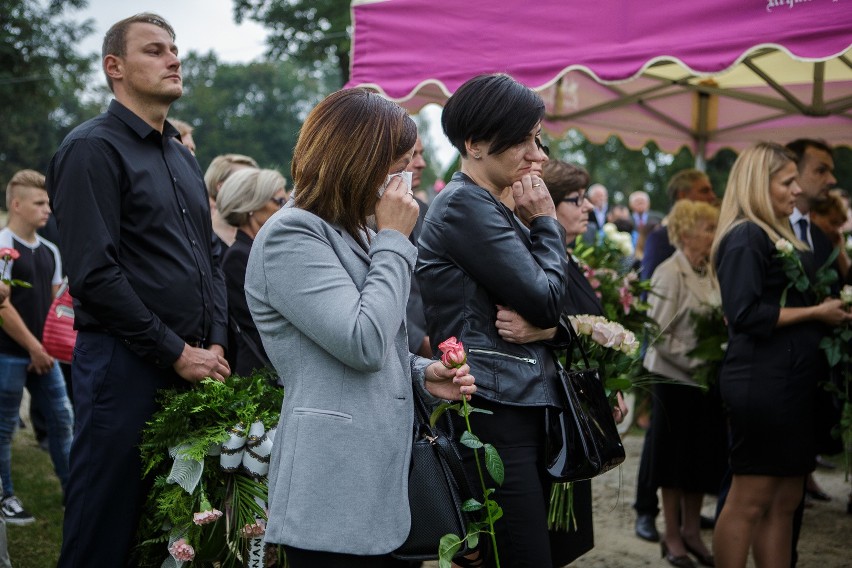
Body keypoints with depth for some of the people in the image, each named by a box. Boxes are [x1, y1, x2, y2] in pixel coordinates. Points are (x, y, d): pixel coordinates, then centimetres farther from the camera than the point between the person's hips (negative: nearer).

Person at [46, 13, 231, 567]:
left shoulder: (183, 156, 18)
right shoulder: (93, 148, -7)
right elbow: (95, 274, -16)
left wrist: (216, 344, 5)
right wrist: (177, 353, -13)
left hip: (195, 366, 8)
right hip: (125, 369, -7)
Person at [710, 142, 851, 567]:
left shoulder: (781, 235, 16)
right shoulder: (746, 237, -13)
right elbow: (746, 315, -21)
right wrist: (816, 312, -15)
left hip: (794, 382, 9)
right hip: (762, 383, -9)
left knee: (786, 501, 11)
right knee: (750, 500, -3)